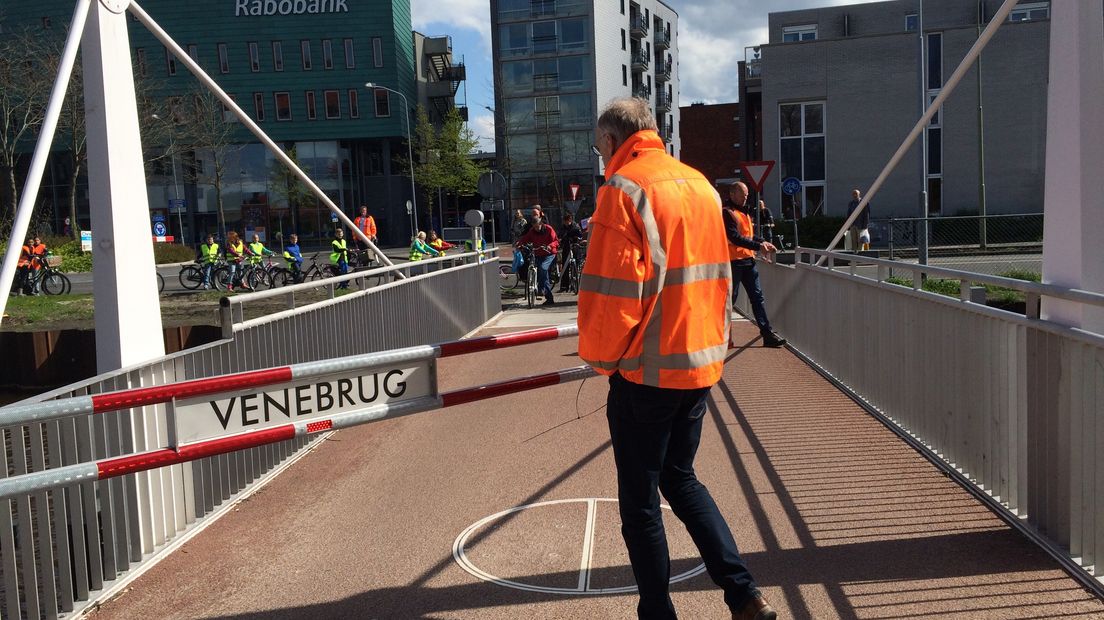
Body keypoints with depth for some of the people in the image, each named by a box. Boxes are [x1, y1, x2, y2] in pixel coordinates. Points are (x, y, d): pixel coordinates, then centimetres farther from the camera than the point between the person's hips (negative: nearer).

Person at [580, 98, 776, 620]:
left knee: (639, 501, 6)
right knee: (681, 478, 22)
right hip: (701, 362, 8)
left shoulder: (624, 189, -12)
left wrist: (599, 355, -4)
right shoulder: (700, 185, 11)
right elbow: (715, 275, 14)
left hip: (646, 370, -7)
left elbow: (612, 287, -18)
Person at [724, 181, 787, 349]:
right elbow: (734, 237, -20)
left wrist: (763, 242, 6)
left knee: (757, 296, 4)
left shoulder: (744, 212, 19)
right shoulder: (727, 213, -10)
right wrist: (758, 246, -23)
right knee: (730, 297, -1)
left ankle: (768, 334, 3)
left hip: (748, 260, 8)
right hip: (734, 261, -8)